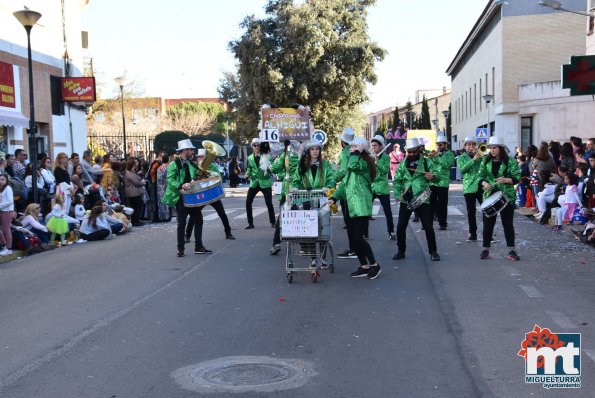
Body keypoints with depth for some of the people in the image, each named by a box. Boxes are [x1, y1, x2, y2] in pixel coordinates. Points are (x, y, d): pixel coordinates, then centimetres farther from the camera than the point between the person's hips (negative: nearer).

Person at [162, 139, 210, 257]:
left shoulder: (192, 165, 13)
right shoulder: (174, 165, -9)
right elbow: (170, 181, -19)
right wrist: (181, 186, -32)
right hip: (180, 198, -7)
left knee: (198, 220, 8)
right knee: (182, 223, -3)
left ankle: (198, 247, 19)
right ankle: (180, 249, 7)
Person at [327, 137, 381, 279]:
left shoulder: (364, 162, -8)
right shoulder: (351, 166, 21)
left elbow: (353, 166, -30)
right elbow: (345, 183, 20)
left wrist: (356, 152, -16)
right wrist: (334, 198, 9)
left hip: (361, 206, -9)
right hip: (351, 206, 9)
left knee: (358, 238, -10)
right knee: (354, 238, 8)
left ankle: (374, 265, 4)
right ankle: (364, 267, 16)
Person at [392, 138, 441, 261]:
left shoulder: (426, 162, 0)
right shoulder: (403, 164, 7)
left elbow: (437, 177, -5)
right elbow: (397, 180, 8)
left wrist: (433, 176, -29)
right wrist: (397, 194, -9)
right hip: (405, 200, 2)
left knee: (428, 226, -1)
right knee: (401, 226, 1)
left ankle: (433, 251, 13)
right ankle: (401, 251, 15)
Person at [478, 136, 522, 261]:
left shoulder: (511, 161, -4)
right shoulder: (486, 161, 5)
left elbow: (517, 177, -7)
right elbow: (481, 176, 7)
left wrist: (506, 180, -24)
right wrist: (484, 183, -14)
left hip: (507, 197, -2)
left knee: (508, 223, 3)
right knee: (488, 223, 6)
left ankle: (511, 251, 11)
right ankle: (485, 249, 16)